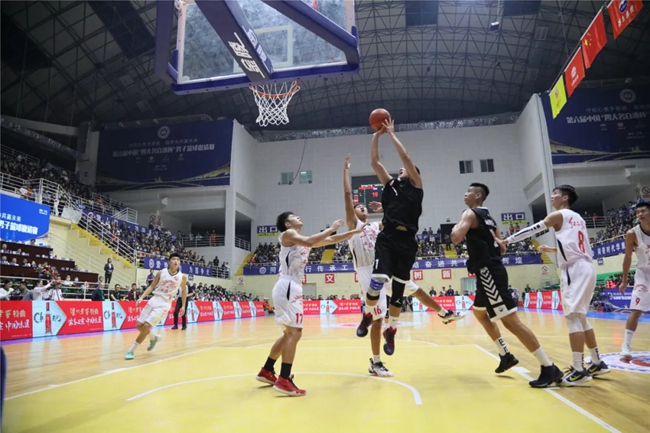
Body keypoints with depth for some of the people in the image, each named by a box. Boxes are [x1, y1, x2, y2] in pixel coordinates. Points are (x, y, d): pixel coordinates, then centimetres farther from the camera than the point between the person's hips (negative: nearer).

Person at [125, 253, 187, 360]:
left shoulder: (182, 277, -4)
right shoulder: (161, 273, -1)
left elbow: (184, 291, 11)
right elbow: (151, 286, 6)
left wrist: (183, 306, 8)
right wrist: (142, 297, -7)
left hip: (164, 304, -3)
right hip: (154, 300, 3)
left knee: (146, 326, -15)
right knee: (139, 325, 4)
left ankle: (132, 350, 2)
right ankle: (154, 337, 33)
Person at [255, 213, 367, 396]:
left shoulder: (303, 239, 21)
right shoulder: (288, 234, -4)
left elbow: (332, 240, 20)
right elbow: (309, 242, -24)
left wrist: (355, 231, 16)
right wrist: (331, 228, -15)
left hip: (293, 288, 10)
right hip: (287, 287, -10)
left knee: (290, 333, 16)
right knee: (294, 332, -15)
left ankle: (266, 372, 25)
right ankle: (284, 380, -15)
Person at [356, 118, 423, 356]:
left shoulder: (416, 186, 9)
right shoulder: (390, 185, 17)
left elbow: (406, 157, 0)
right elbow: (374, 162, 14)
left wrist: (392, 134, 6)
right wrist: (376, 135, 11)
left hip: (407, 241, -1)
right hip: (387, 238, 1)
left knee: (398, 290, 7)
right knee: (377, 281, -16)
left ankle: (391, 332, 26)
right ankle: (367, 316, 13)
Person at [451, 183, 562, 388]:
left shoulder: (470, 214, -9)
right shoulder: (489, 218, 19)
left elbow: (456, 238, -24)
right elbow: (502, 248, 22)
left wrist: (455, 229, -5)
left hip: (489, 272, -10)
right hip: (491, 271, 10)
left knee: (511, 320, -10)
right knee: (479, 313, 25)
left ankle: (549, 368, -7)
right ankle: (506, 355, 28)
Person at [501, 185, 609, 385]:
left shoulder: (558, 215, -2)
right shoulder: (578, 219, 22)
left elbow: (531, 230, -5)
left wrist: (507, 241, 0)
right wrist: (551, 250, 30)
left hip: (576, 269, -9)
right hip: (585, 268, 9)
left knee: (573, 316, -12)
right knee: (580, 317, 16)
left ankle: (578, 370, -14)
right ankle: (597, 363, 23)